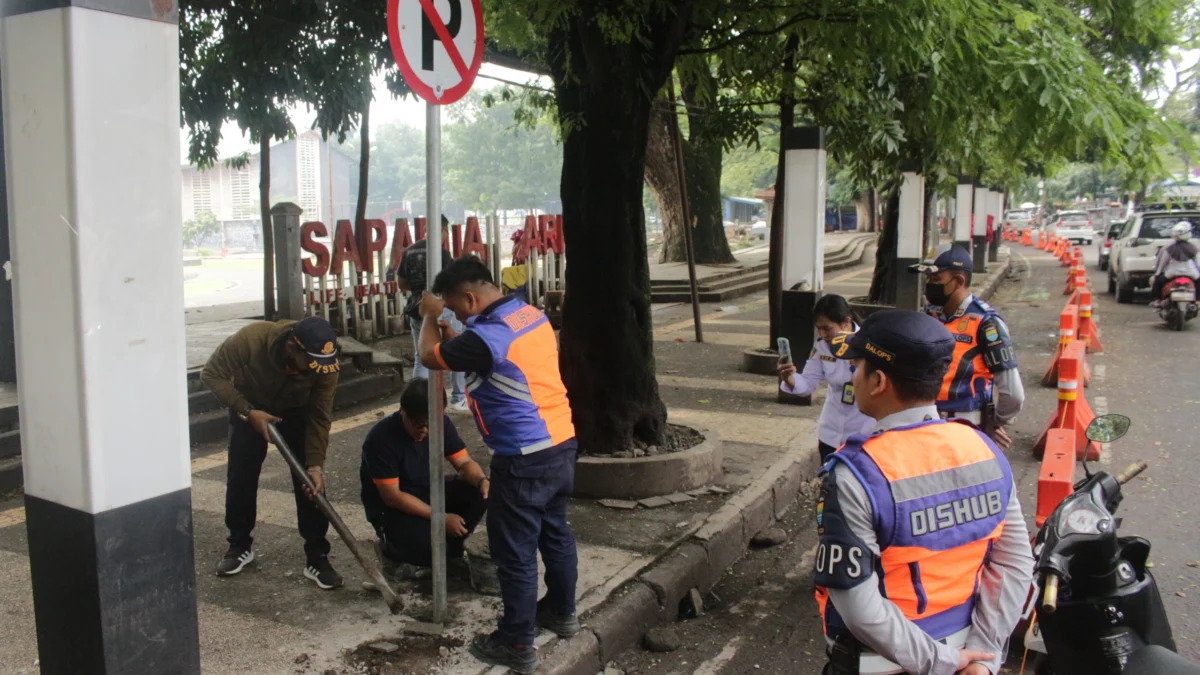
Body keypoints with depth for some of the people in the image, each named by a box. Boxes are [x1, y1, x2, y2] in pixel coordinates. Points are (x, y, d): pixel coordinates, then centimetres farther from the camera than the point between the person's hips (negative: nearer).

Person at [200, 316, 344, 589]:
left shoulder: (325, 363, -34)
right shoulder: (250, 339, -39)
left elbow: (319, 417, -23)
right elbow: (212, 374, -24)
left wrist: (315, 464, -28)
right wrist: (247, 411, -32)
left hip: (297, 410, 0)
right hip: (249, 405, 0)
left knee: (310, 480, -9)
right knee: (240, 476, 3)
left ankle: (317, 557, 0)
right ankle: (240, 545, 24)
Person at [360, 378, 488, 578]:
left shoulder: (441, 424, -11)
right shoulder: (382, 438, -27)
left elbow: (464, 462, -6)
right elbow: (392, 496, -25)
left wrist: (482, 481, -31)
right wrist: (442, 518, -27)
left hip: (429, 492, 6)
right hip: (391, 507, -6)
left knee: (480, 493, -19)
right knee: (431, 547, -31)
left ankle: (451, 548, 3)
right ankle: (391, 548, 3)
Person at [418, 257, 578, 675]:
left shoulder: (487, 337, -23)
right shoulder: (532, 314, 5)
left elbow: (430, 356, -6)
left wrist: (430, 317, 9)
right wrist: (452, 334, 16)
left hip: (524, 459, -9)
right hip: (562, 443, 9)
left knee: (514, 550, 5)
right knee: (555, 531, 23)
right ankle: (562, 612, 40)